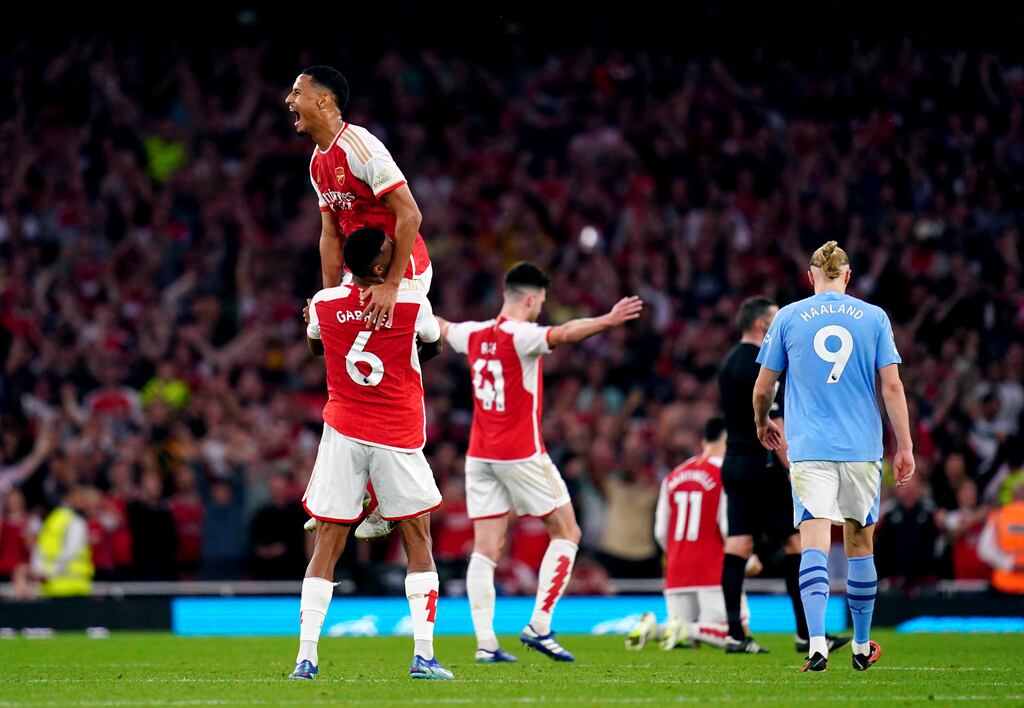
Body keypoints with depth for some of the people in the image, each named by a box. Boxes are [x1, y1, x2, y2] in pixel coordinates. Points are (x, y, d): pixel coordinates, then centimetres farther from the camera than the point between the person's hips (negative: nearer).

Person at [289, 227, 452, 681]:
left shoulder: (323, 304, -4)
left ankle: (305, 656, -2)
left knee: (327, 543, 4)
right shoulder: (412, 304, -9)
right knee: (417, 541, 6)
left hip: (342, 433, 2)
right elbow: (433, 345, 13)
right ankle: (424, 656, -1)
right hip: (399, 438, -2)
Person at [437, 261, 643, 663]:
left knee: (486, 549, 1)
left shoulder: (474, 335, 8)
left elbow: (441, 328, 31)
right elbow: (564, 334, -34)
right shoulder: (519, 336, -13)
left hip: (479, 456, 7)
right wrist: (608, 321, -46)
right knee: (566, 533, 6)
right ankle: (539, 626, -4)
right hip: (521, 455, -7)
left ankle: (485, 642, -7)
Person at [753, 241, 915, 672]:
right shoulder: (873, 318, 4)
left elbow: (763, 387, 8)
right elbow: (892, 385, -1)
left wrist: (763, 424, 28)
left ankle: (817, 643, -27)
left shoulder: (788, 317, 4)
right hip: (862, 448, 1)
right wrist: (905, 447, 2)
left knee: (815, 544, -9)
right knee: (860, 544, 14)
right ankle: (861, 647, 23)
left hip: (809, 449, -1)